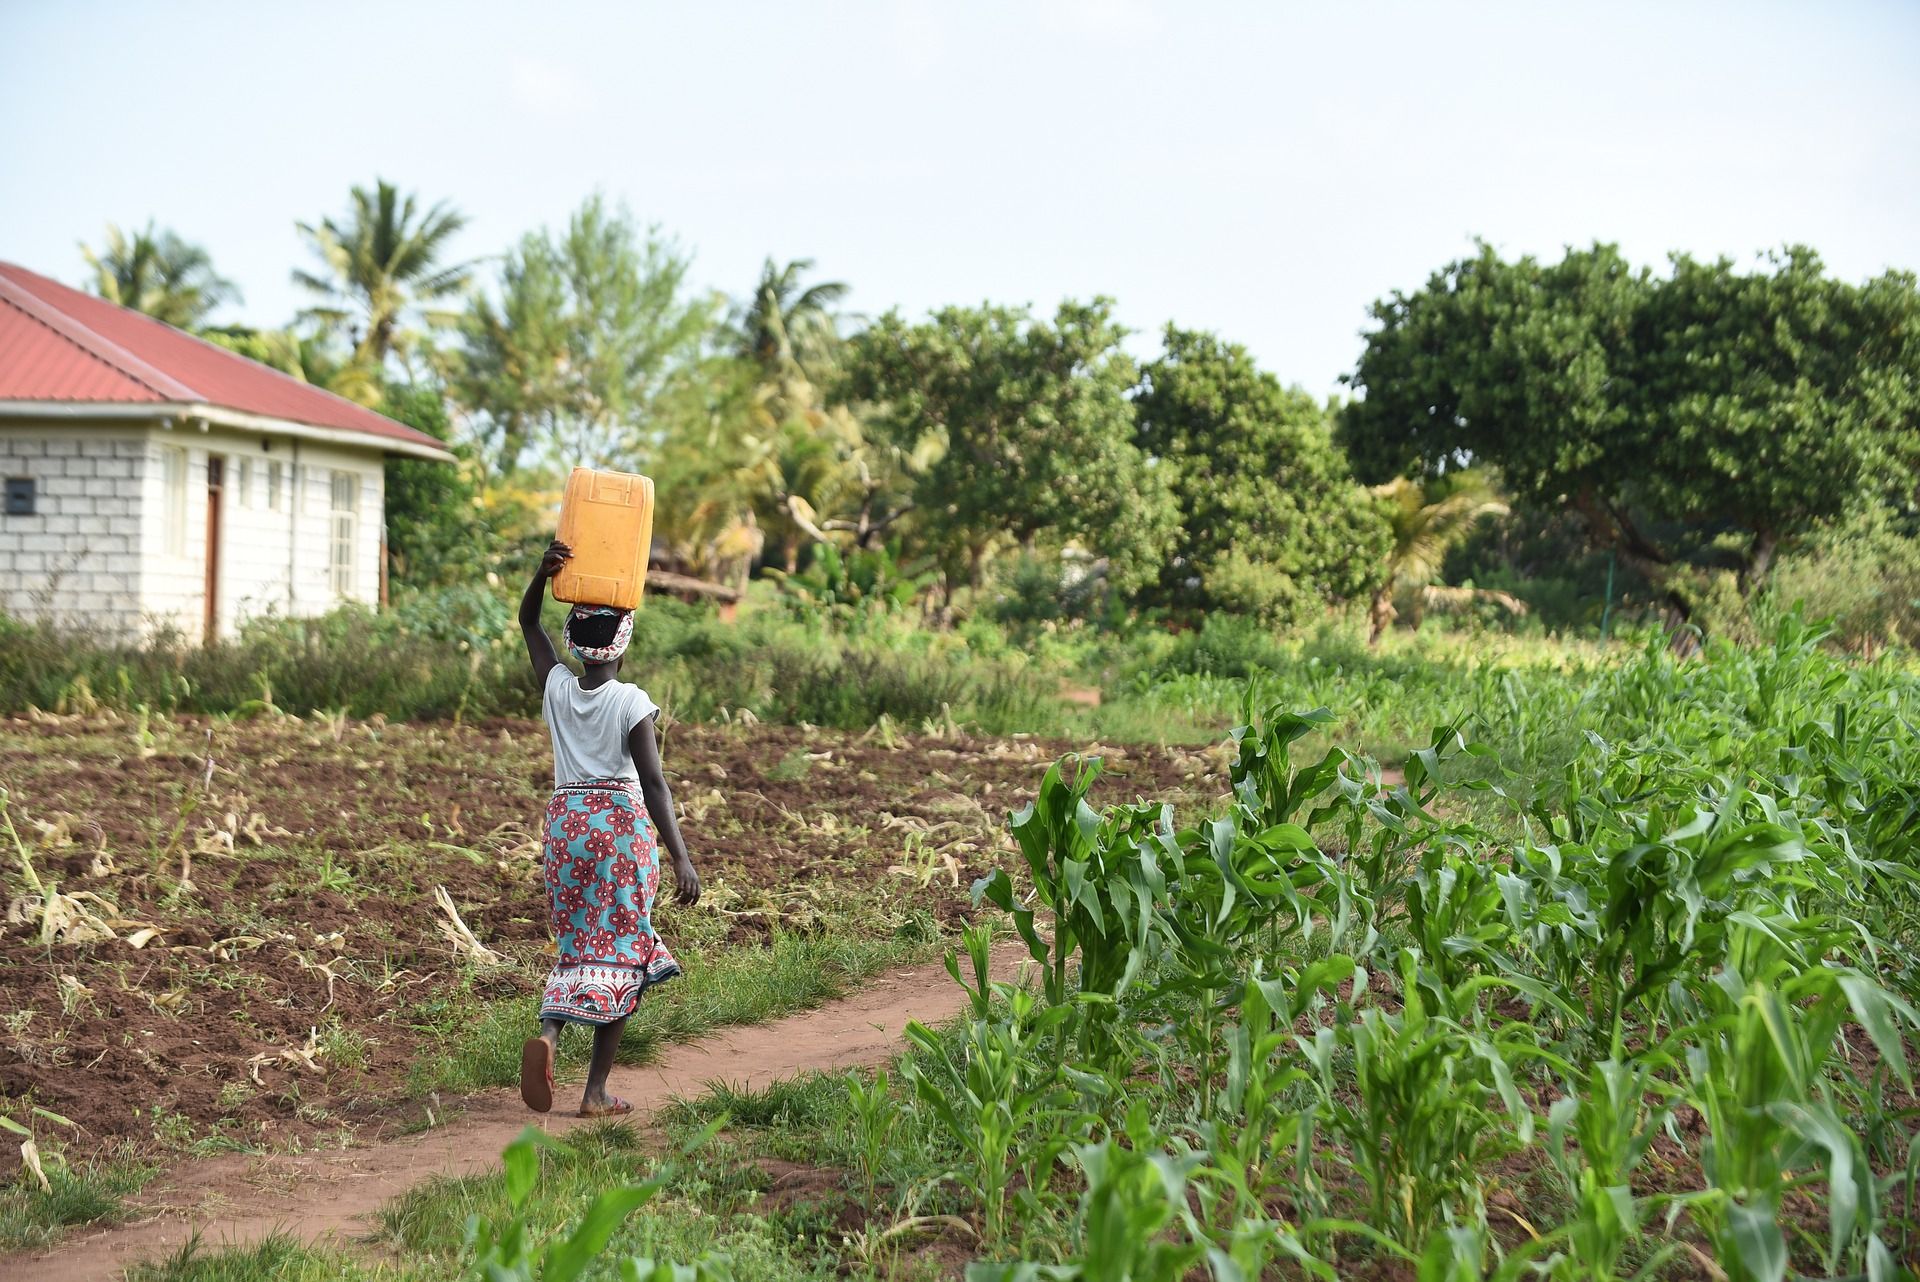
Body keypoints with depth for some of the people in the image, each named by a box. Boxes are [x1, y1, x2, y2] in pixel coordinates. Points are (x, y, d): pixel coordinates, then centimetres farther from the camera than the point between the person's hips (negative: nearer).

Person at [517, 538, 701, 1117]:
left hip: (565, 820, 4)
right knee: (618, 951, 4)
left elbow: (528, 623, 18)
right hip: (623, 823, -4)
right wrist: (680, 857, -20)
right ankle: (596, 1091, 2)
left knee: (577, 945, 15)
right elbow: (653, 783, -18)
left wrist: (544, 572, 1)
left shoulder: (556, 688, 2)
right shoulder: (632, 702, -10)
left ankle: (548, 1033, -15)